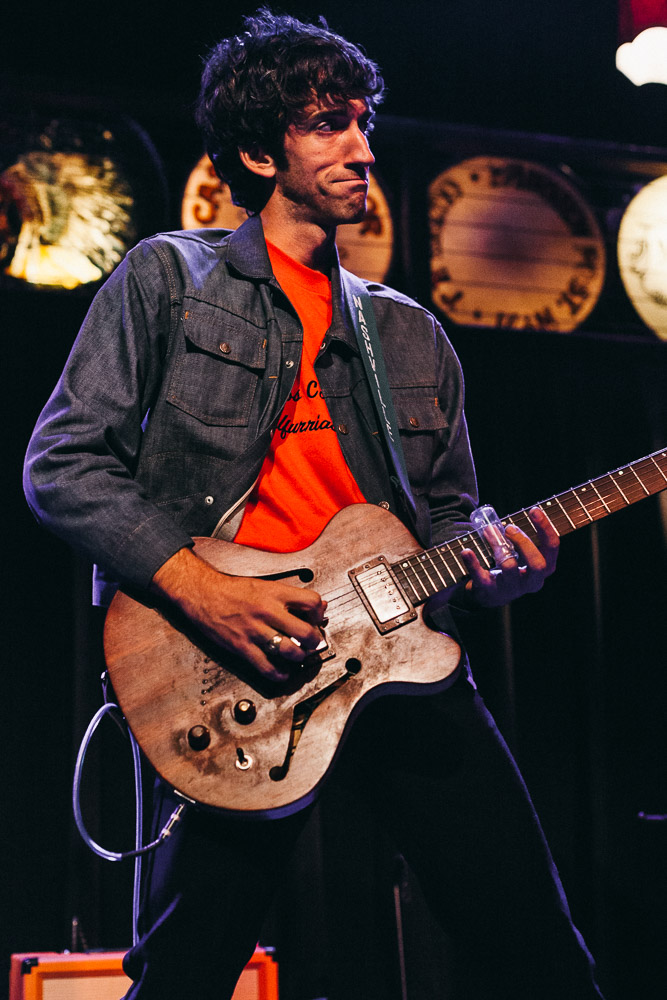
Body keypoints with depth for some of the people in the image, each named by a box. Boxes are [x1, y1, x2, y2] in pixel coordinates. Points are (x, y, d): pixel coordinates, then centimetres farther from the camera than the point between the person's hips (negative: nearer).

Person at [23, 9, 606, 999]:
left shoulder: (412, 335, 22)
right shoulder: (167, 277, 7)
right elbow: (61, 464, 0)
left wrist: (491, 568, 0)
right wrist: (197, 586, -13)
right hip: (222, 669, -4)